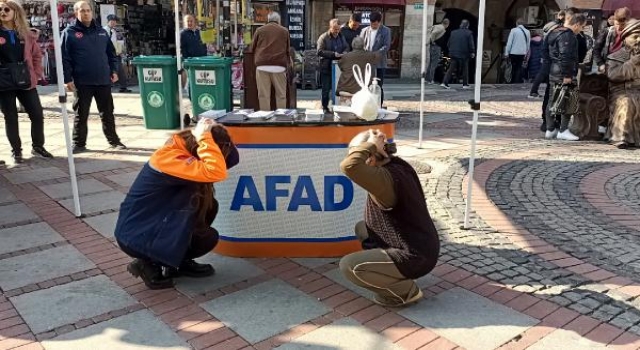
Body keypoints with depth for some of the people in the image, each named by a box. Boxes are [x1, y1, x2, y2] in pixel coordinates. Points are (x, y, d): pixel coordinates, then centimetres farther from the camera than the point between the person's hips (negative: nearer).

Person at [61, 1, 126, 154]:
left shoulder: (101, 31, 12)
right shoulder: (69, 32, -2)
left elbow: (111, 53, 18)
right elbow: (65, 58, -5)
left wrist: (114, 70, 8)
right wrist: (68, 79, -11)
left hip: (103, 80, 4)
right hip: (82, 82, -3)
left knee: (107, 113, 10)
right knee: (81, 114, 5)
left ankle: (114, 141, 20)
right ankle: (79, 144, 14)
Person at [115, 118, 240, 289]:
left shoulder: (180, 150, 0)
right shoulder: (169, 159, -28)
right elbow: (217, 172, -42)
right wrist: (204, 137, -31)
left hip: (154, 223, 9)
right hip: (135, 236, -9)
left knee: (209, 206, 2)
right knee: (209, 238, -8)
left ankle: (181, 262, 14)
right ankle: (150, 265, 3)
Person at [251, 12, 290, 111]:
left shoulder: (260, 30, 13)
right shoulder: (284, 31, 13)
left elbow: (253, 48, 15)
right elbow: (287, 50, 16)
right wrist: (289, 62, 32)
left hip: (262, 66, 0)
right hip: (279, 66, 0)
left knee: (263, 95, 0)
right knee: (281, 95, 4)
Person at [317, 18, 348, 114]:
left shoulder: (341, 36, 11)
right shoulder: (323, 37, -8)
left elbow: (346, 47, 19)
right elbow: (320, 51, -16)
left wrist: (344, 52, -6)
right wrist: (333, 54, -23)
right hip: (327, 68, -5)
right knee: (326, 89, 3)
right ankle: (325, 107, 14)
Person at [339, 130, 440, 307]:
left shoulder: (385, 178, -27)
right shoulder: (398, 165, 2)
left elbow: (348, 166, -41)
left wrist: (371, 145, -28)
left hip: (415, 257, -10)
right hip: (423, 246, 10)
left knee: (348, 266, -13)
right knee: (361, 228, 20)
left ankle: (406, 291, 0)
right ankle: (392, 273, 19)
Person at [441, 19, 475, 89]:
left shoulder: (453, 32, 9)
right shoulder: (469, 33, -5)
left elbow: (449, 43, 12)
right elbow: (471, 44, -8)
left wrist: (451, 51, 23)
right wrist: (472, 52, 3)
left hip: (453, 54, 4)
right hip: (464, 55, -3)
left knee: (451, 69, 5)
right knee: (465, 69, 10)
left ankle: (444, 83, -6)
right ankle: (465, 84, 16)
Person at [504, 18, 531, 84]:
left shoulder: (513, 30, -6)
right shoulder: (527, 32, 8)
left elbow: (509, 42, -8)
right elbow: (528, 43, 14)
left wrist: (506, 53, -5)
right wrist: (526, 53, 22)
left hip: (514, 52, -3)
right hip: (522, 53, 3)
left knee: (514, 67, 6)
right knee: (519, 68, 7)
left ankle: (513, 82, 9)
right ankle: (518, 81, 3)